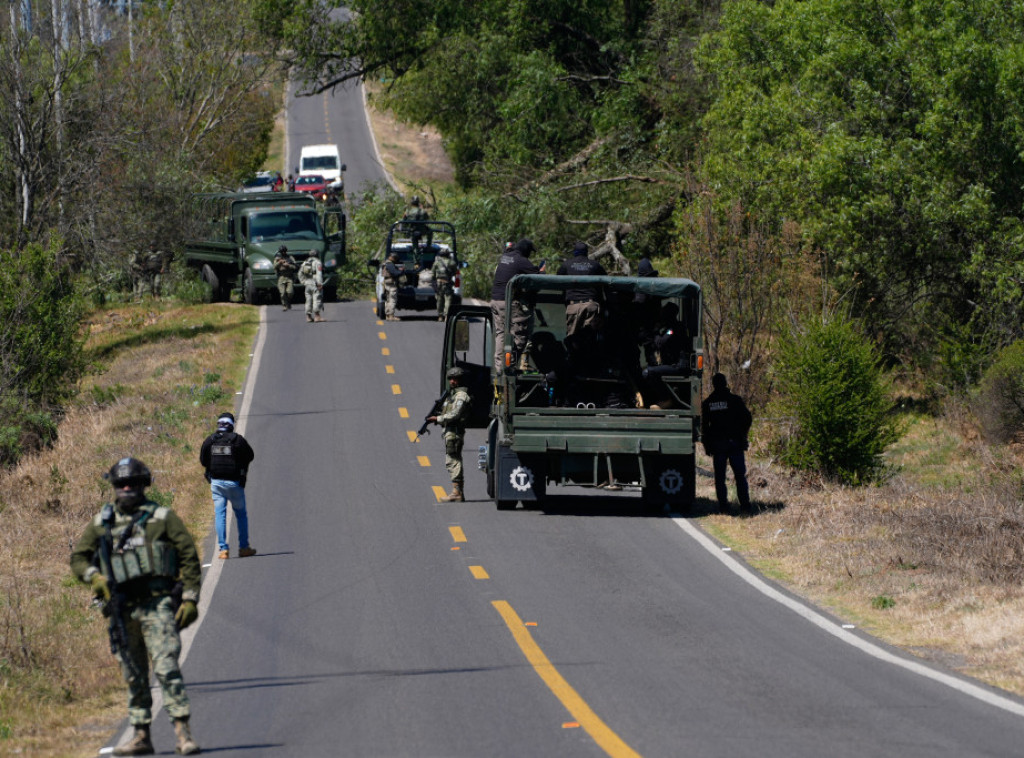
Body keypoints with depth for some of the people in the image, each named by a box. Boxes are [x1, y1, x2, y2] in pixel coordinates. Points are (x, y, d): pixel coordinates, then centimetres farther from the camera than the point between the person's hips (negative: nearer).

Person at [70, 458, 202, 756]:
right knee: (133, 676, 8)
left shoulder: (162, 518, 3)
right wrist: (95, 577, -7)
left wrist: (190, 599, -5)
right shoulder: (101, 523, 12)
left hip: (157, 605, -4)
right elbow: (78, 557, 14)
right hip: (123, 609, 4)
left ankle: (183, 734, -19)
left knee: (167, 668, -16)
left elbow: (189, 556, 2)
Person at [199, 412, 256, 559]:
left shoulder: (209, 441, 0)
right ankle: (244, 547, 14)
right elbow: (250, 456, 1)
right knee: (241, 514, 12)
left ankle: (222, 548, 0)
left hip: (216, 482, 2)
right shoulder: (238, 439, -9)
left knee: (219, 515, 7)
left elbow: (203, 460, 7)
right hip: (234, 482, -2)